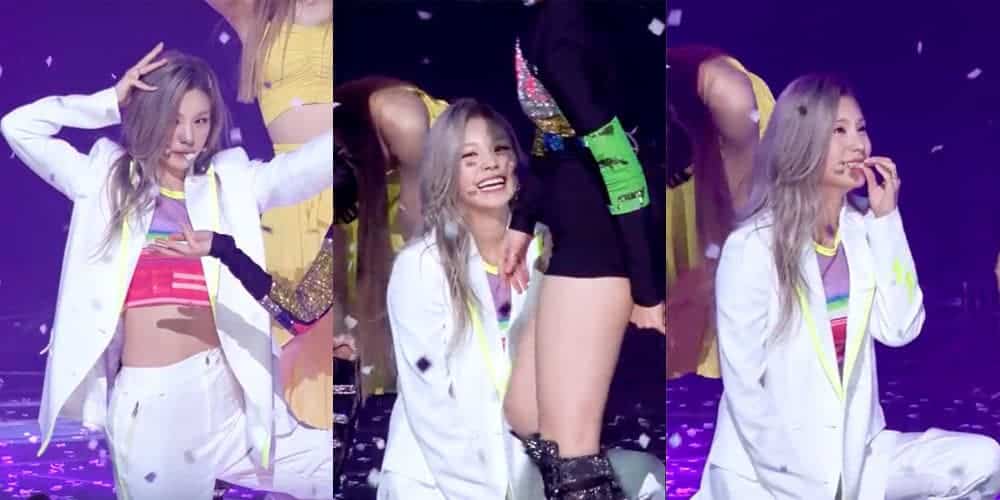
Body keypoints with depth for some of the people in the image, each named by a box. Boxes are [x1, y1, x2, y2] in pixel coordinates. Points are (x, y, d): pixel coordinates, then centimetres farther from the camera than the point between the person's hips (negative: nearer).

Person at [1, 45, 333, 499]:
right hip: (146, 407, -1)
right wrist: (111, 102, 5)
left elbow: (326, 154, 1)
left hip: (225, 397, 1)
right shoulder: (108, 181, 9)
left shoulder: (233, 184, 8)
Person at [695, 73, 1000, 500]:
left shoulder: (864, 231, 2)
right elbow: (742, 385, -15)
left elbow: (899, 329, -8)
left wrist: (886, 219, -10)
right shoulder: (752, 246, -15)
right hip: (770, 465, -5)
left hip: (854, 449, 5)